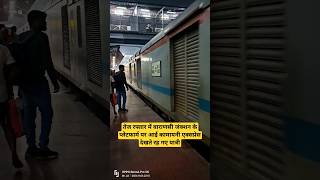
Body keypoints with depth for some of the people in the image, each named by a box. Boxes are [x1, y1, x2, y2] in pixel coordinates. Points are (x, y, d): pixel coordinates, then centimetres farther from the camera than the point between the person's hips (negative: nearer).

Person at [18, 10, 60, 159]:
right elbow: (47, 62, -17)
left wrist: (21, 80, 21)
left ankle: (31, 147, 18)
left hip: (24, 82, 8)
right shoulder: (41, 37, -12)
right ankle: (43, 148, 2)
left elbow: (17, 59, 16)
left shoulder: (21, 38, 12)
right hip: (37, 82, -8)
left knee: (29, 114, 12)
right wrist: (55, 81, -11)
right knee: (46, 113, 0)